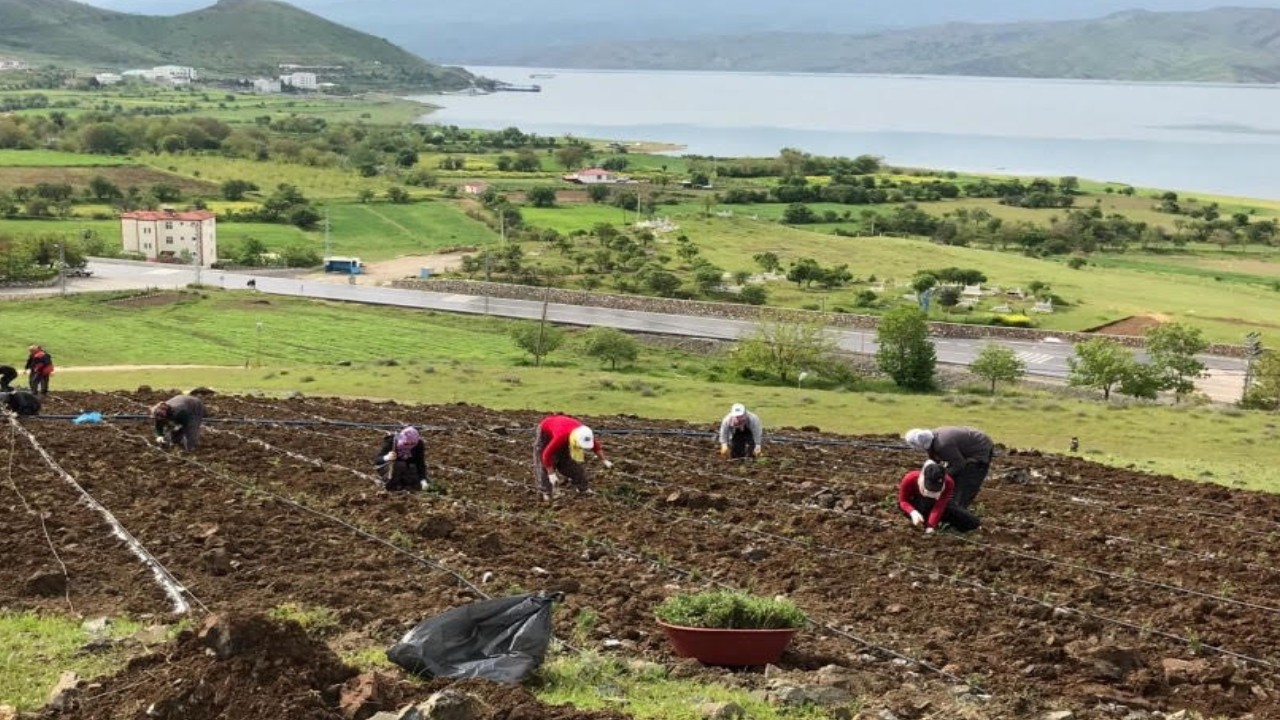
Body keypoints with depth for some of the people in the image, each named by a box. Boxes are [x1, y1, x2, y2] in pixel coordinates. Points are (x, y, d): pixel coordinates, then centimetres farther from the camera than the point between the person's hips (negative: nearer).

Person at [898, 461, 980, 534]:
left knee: (974, 523, -6)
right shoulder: (910, 479, -35)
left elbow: (939, 507, -36)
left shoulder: (948, 483, -32)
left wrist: (931, 526, -48)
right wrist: (913, 512, -46)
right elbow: (903, 501, -24)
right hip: (915, 505, -3)